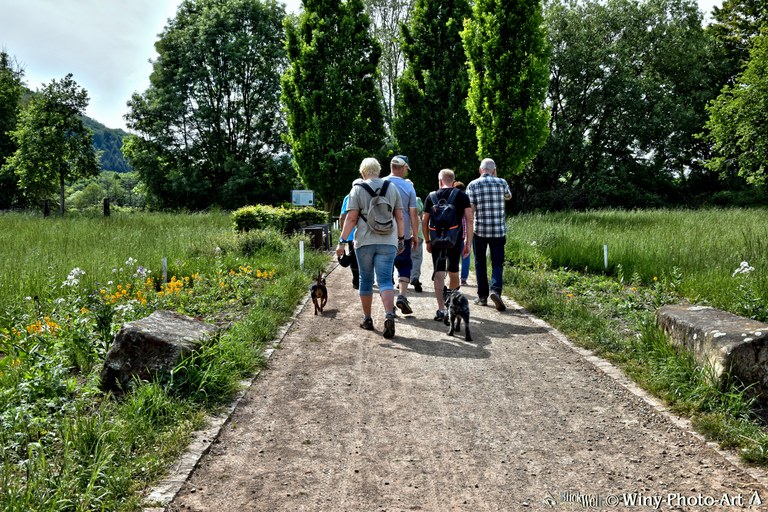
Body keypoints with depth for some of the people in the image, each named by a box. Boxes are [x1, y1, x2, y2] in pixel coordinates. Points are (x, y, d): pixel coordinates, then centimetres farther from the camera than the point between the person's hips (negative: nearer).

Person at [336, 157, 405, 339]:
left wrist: (342, 241, -4)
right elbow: (399, 217, 9)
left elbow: (351, 218, -6)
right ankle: (389, 315, -23)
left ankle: (367, 319, 21)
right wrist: (400, 239, 18)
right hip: (388, 241, 1)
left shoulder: (358, 189, 0)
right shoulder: (392, 188, 8)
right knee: (385, 280, -2)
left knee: (366, 280, 12)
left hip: (364, 241, -1)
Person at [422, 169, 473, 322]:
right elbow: (469, 220, -3)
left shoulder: (431, 197, 5)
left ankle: (441, 310, -10)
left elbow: (424, 221, 5)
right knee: (453, 271, 17)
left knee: (439, 274, -1)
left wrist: (427, 241, 14)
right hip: (456, 239, 1)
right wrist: (468, 243, 1)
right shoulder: (462, 196, 3)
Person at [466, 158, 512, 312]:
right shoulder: (501, 182, 3)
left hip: (479, 230, 0)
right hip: (499, 230, 0)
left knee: (480, 264, 12)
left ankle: (482, 296, 16)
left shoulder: (473, 185, -2)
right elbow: (508, 197, 25)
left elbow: (470, 209, -8)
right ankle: (495, 290, -18)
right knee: (497, 263, 4)